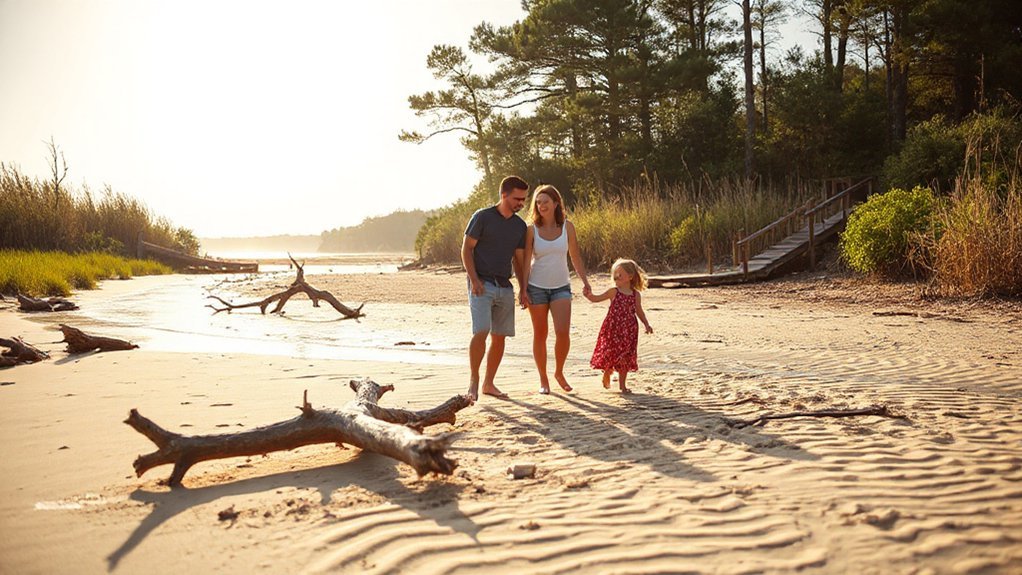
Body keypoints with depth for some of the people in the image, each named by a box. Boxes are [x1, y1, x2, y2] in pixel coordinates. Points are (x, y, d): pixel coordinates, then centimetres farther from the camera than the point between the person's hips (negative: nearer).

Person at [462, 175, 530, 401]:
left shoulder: (520, 225, 11)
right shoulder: (482, 217, -5)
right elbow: (466, 249, -5)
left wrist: (523, 288, 10)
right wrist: (474, 280, -15)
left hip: (505, 287, 6)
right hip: (482, 284, -6)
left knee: (499, 336, 6)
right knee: (481, 331, -18)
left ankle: (488, 384, 16)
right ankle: (473, 380, -5)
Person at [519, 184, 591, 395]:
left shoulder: (567, 227, 1)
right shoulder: (532, 230, -3)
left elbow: (575, 256, 8)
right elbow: (526, 261, -4)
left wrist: (585, 281, 5)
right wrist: (523, 289, -9)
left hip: (561, 287, 1)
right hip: (536, 287, -1)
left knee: (563, 332, -13)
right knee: (540, 334, 5)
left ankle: (559, 372, 10)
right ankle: (543, 379, 17)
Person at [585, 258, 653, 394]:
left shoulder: (636, 294, 3)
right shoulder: (614, 292, -2)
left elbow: (639, 311, 13)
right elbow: (596, 298, -4)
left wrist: (646, 325, 5)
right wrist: (588, 294, -22)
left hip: (628, 331, 2)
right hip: (613, 329, -1)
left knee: (625, 358, 6)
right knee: (610, 353, 1)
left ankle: (622, 384, 16)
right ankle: (606, 376, 29)